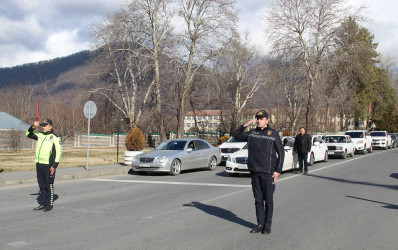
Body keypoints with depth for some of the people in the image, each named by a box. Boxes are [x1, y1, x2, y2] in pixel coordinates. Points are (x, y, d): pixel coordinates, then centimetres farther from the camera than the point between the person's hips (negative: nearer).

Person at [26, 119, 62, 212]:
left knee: (49, 186, -1)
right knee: (41, 186, 12)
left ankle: (49, 205, 7)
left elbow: (59, 152, -7)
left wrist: (54, 165, -13)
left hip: (48, 165, -6)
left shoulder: (55, 137, -6)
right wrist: (33, 127, 0)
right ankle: (43, 203, 22)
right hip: (39, 164, 6)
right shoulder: (39, 135, 13)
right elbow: (28, 134, 20)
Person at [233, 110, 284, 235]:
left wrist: (278, 170, -7)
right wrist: (245, 125, 3)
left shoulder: (273, 134, -1)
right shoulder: (252, 133, 9)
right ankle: (260, 224, 18)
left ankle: (267, 225, 13)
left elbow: (281, 153, 0)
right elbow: (236, 135, 17)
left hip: (268, 173, -4)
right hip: (255, 172, 4)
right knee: (258, 199, 9)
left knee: (268, 200, 3)